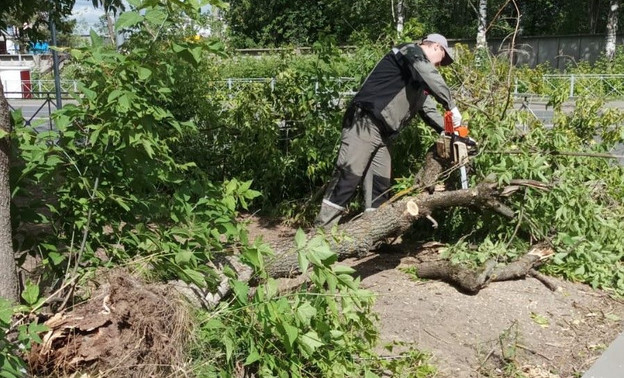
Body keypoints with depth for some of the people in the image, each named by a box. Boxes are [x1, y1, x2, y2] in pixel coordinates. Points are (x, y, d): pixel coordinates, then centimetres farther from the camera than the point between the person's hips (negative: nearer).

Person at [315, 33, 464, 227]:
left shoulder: (419, 83, 25)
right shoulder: (411, 51, -3)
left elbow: (428, 111, 25)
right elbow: (432, 78, -20)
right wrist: (452, 107, -16)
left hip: (383, 133, 10)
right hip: (364, 123, -10)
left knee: (380, 185, 7)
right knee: (348, 177, -13)